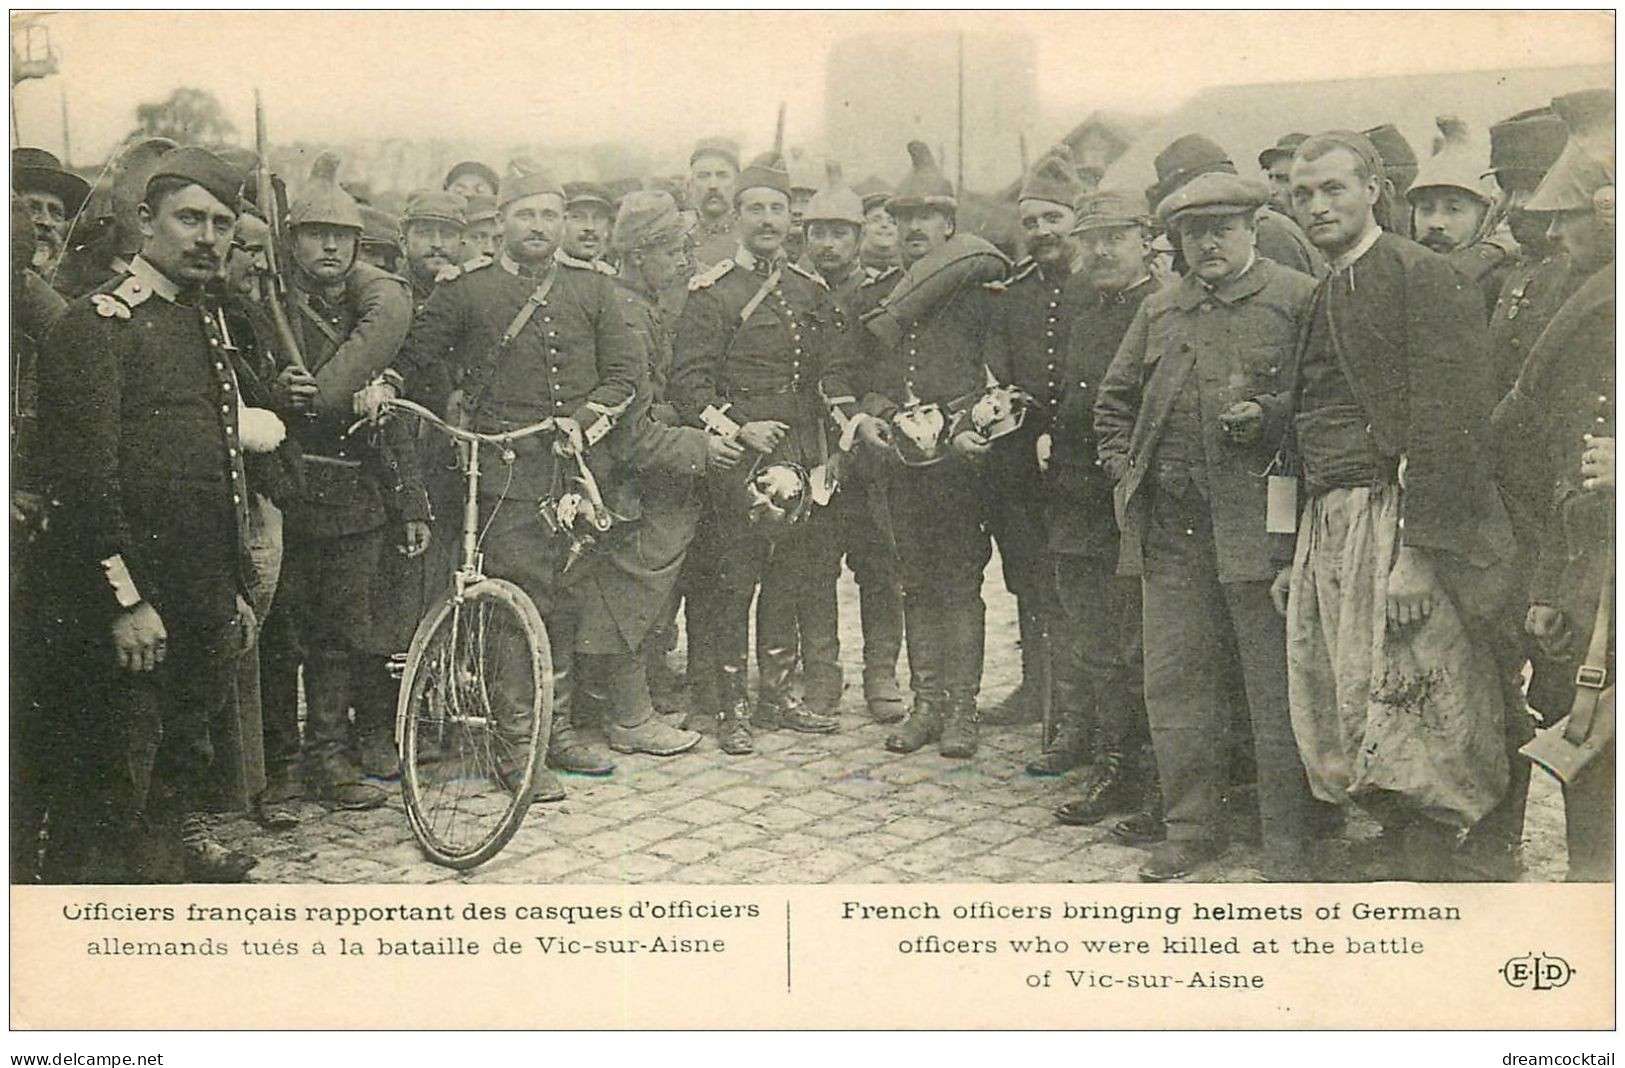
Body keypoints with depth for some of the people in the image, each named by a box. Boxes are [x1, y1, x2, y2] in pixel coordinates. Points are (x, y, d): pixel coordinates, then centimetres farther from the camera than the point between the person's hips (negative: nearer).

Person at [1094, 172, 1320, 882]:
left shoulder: (1299, 298, 2)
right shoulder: (1159, 310, 17)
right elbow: (1114, 402, 24)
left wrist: (1268, 417, -16)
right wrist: (1124, 475, 11)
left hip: (1257, 521, -5)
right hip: (1170, 524, 5)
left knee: (1274, 687, -1)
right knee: (1172, 682, 8)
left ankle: (1288, 846, 10)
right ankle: (1190, 829, 22)